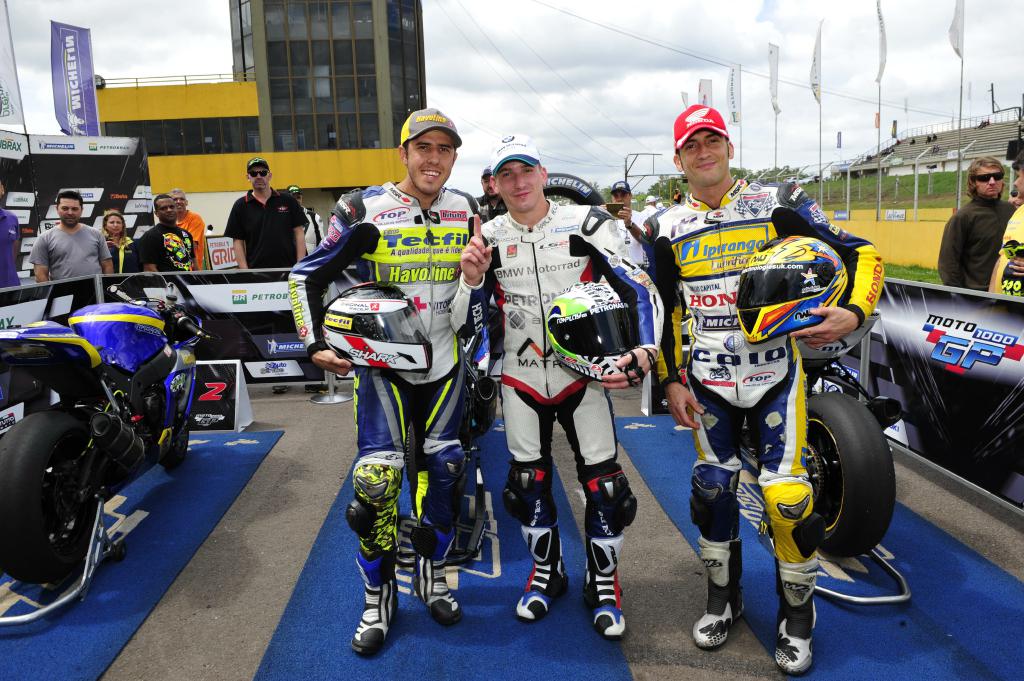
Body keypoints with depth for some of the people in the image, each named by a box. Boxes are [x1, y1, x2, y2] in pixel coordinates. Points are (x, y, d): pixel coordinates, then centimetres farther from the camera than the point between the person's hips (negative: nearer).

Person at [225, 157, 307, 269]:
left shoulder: (287, 201, 5)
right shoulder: (240, 206, 5)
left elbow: (299, 233, 4)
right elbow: (238, 242, 4)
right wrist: (245, 272, -6)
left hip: (288, 268, 0)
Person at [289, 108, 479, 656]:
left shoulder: (467, 211, 2)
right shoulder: (364, 210, -10)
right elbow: (307, 276, -6)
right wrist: (315, 345, -16)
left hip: (445, 363, 4)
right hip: (381, 363, -3)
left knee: (443, 471, 7)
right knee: (376, 480, -10)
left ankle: (432, 573, 30)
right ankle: (378, 596, 13)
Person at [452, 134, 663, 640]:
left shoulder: (585, 224, -9)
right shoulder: (487, 240, -3)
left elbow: (640, 291, -10)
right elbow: (466, 326, -2)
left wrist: (644, 354, -24)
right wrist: (472, 280, -21)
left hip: (582, 375, -2)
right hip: (521, 380, 2)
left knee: (603, 482, -1)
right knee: (528, 481, 11)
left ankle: (604, 583, 21)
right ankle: (546, 573, 34)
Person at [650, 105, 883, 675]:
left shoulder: (779, 205, -4)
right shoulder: (669, 229, 4)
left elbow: (861, 253, -2)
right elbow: (665, 312, 11)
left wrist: (854, 313, -20)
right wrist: (671, 381, 5)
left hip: (776, 375, -2)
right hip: (707, 381, 3)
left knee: (788, 495, -4)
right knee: (713, 490, 9)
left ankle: (798, 614, 21)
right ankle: (724, 599, 32)